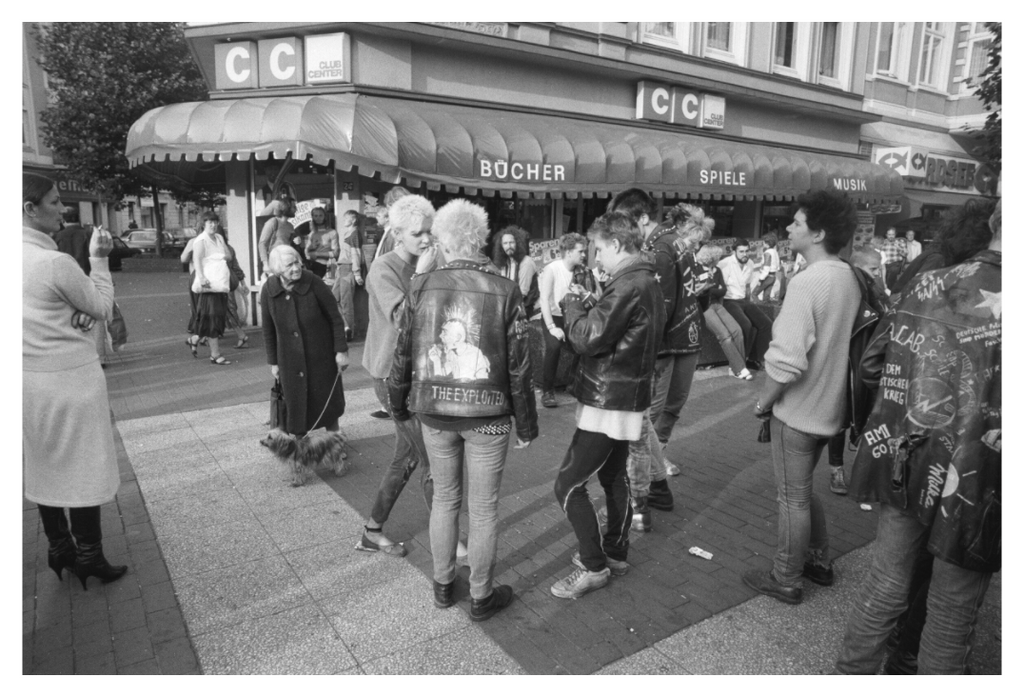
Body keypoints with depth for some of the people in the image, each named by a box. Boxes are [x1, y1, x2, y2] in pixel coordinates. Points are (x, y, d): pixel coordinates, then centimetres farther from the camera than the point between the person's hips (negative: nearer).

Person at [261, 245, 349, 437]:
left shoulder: (313, 283, -18)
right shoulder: (269, 292, -10)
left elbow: (335, 318, -10)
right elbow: (268, 330, 2)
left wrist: (341, 350, -10)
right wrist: (273, 362, 5)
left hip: (321, 355, -1)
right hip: (290, 360, 2)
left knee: (327, 398, 11)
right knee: (294, 403, 6)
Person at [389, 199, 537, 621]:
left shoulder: (421, 286, -4)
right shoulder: (505, 291, -9)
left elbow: (403, 353, 1)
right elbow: (518, 366, -7)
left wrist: (400, 406, 16)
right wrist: (526, 424, 3)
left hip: (434, 411, 3)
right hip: (487, 413, -2)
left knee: (444, 498, 20)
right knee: (483, 507, 11)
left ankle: (443, 586, 35)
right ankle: (482, 597, 27)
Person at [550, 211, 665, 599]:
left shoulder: (628, 286, -21)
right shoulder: (649, 284, 11)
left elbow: (588, 338, -24)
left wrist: (572, 305, -7)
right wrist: (588, 306, 2)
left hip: (608, 403, -10)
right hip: (629, 398, 10)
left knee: (568, 484, -3)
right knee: (613, 475, 21)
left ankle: (593, 567, 7)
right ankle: (616, 553, 34)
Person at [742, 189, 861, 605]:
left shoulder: (808, 282, -24)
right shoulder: (849, 278, 1)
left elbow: (786, 358, -27)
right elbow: (840, 342, 9)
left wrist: (764, 400, -12)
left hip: (797, 410, -8)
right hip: (829, 407, 8)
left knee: (793, 497, 8)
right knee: (803, 489, 25)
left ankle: (786, 581, 24)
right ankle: (818, 561, 38)